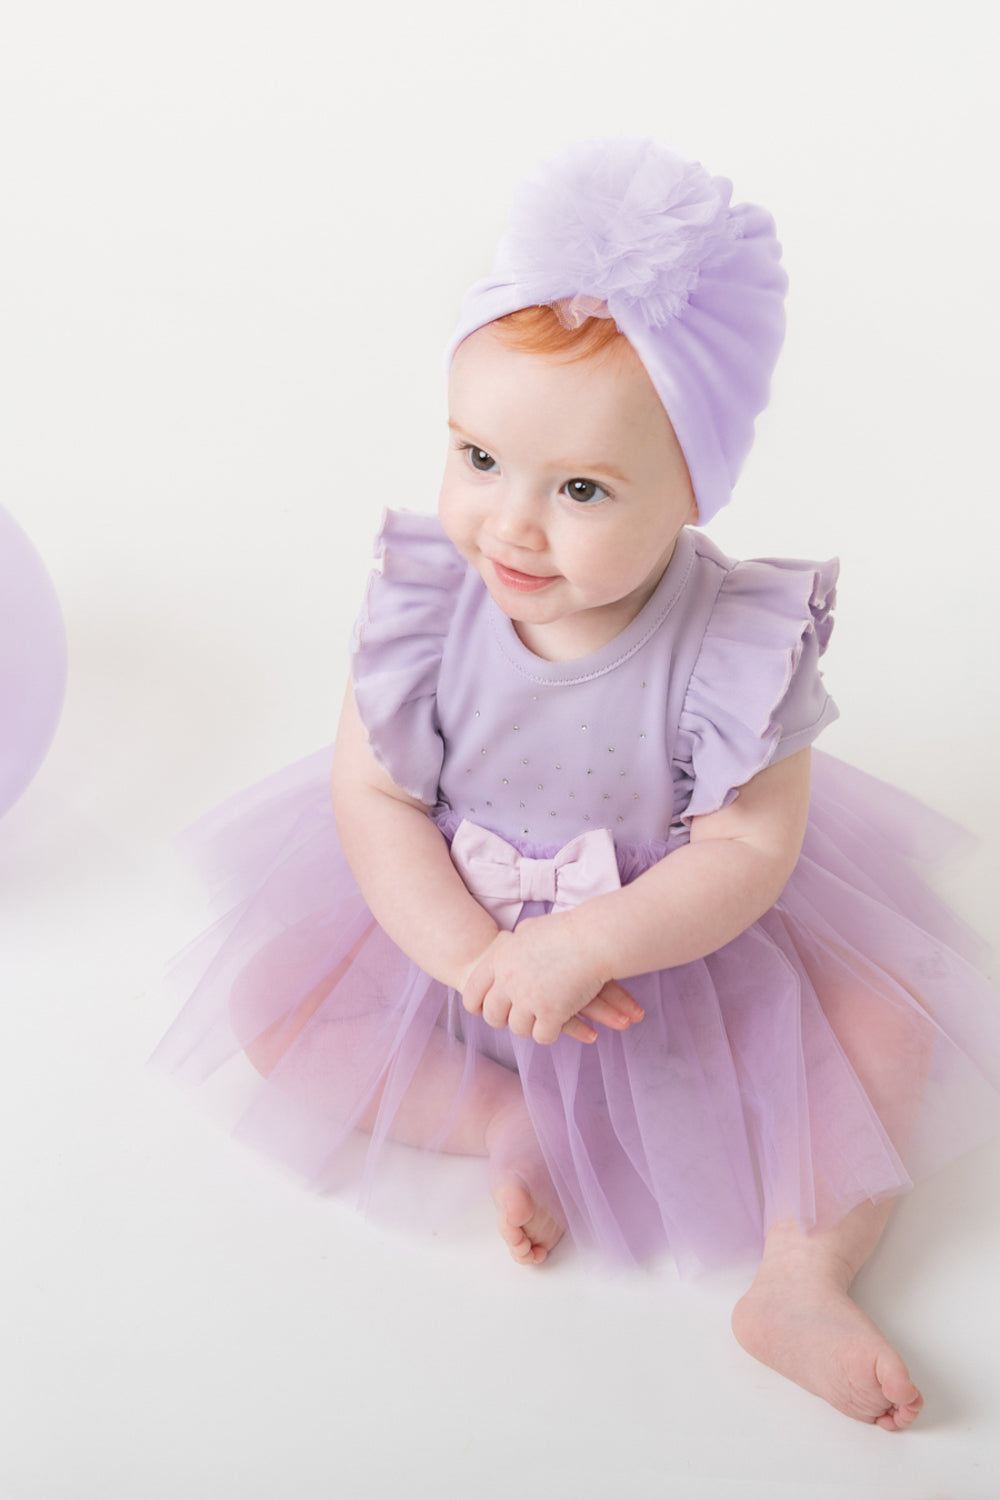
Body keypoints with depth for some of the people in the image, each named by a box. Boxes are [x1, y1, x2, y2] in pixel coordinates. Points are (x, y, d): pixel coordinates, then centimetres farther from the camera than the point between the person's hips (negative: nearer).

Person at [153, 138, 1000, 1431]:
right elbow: (373, 794, -16)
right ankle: (512, 1125, -4)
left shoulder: (737, 642, -28)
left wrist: (588, 945, -34)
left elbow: (748, 851, -23)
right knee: (269, 1008, -11)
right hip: (448, 913, 2)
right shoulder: (427, 606, -23)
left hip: (684, 930, -1)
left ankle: (799, 1286, -4)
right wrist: (472, 957, -27)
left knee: (887, 1033, -17)